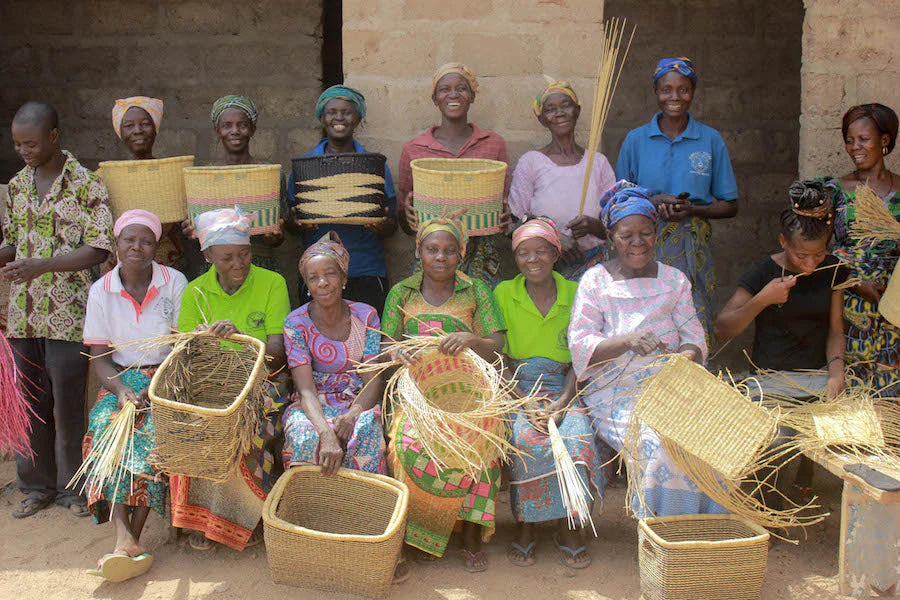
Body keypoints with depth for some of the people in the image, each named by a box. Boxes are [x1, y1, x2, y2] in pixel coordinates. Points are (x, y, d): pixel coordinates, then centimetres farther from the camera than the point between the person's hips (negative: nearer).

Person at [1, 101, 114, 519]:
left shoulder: (86, 183, -8)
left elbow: (99, 249, -13)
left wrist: (41, 265, -22)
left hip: (68, 315, -5)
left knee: (68, 403, 2)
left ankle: (74, 487, 16)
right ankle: (38, 484, 24)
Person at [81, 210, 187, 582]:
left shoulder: (175, 283, -2)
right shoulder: (101, 290, 3)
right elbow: (99, 357, 1)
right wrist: (121, 390, -18)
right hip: (120, 380, 2)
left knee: (154, 430, -31)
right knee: (106, 425, -29)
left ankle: (132, 540, -30)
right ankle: (123, 539, -40)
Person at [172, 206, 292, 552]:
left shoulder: (272, 284, -4)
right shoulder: (195, 292, 4)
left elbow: (277, 356, -11)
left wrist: (242, 336, -28)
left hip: (262, 384, -2)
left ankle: (246, 516, -7)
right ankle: (205, 516, -9)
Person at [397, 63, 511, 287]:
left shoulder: (494, 144, 8)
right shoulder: (413, 149, 6)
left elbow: (506, 203, 15)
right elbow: (406, 226, 12)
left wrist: (504, 217, -7)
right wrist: (408, 213, -10)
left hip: (482, 259, 1)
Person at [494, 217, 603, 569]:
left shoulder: (574, 294, 5)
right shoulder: (504, 293, 3)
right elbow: (498, 358, -1)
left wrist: (561, 404, -14)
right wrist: (525, 405, -15)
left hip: (562, 389, 1)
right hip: (515, 388, -1)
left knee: (578, 434, -28)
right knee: (525, 436, -31)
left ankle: (566, 525, -11)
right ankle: (526, 523, -13)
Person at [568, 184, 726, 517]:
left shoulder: (674, 280, 14)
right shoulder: (595, 281, 3)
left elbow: (694, 337, 7)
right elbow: (580, 346, -7)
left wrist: (688, 356, -18)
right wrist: (626, 342, -26)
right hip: (615, 393, -3)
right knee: (659, 443, -30)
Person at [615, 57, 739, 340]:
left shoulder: (710, 140, 6)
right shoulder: (635, 140, 7)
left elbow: (729, 207, 8)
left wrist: (691, 210, -10)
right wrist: (652, 203, -9)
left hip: (693, 248, 0)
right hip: (646, 245, 0)